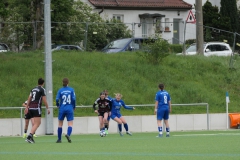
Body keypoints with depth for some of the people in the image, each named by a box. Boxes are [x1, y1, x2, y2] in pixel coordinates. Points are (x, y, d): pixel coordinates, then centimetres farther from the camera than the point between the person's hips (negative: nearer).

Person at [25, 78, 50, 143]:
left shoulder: (33, 89, 17)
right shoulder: (42, 89, -2)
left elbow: (29, 98, 17)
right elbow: (44, 100, -5)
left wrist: (26, 107, 20)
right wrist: (48, 108, 2)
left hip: (30, 107, 7)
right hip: (36, 108, -7)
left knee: (38, 123, 17)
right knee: (37, 124, -8)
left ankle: (31, 136, 11)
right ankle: (29, 137, -24)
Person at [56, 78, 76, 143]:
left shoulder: (60, 90, -1)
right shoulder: (71, 90, -2)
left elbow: (57, 99, -8)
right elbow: (74, 99, -7)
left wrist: (58, 105, 12)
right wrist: (74, 107, 8)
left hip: (62, 109, 1)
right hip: (70, 108, -1)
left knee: (60, 124, 14)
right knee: (70, 124, -1)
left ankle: (59, 139, 17)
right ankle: (68, 134, -30)